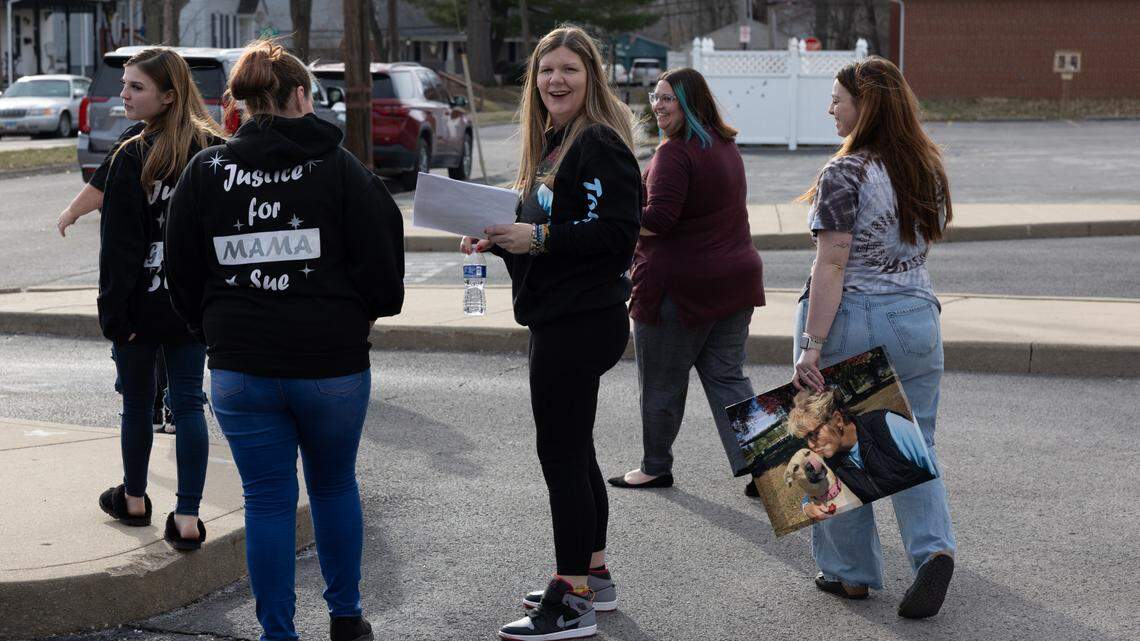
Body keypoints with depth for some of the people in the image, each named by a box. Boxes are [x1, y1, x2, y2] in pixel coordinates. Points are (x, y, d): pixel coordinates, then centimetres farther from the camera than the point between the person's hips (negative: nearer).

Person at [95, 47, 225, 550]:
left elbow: (119, 244, -15)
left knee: (137, 403, 13)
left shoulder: (133, 158, -15)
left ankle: (133, 500, 31)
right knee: (188, 404, 6)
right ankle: (187, 519, 3)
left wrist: (114, 313, -10)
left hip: (144, 302, -4)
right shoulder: (215, 150, 2)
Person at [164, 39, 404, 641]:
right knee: (335, 486, 19)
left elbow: (182, 275, 4)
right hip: (333, 363, 0)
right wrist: (364, 313, 13)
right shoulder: (340, 168, -5)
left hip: (240, 368, 1)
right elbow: (381, 264, -7)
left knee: (267, 501, 8)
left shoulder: (204, 172, 0)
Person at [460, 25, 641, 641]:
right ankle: (593, 576, 28)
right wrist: (500, 238, 5)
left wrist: (538, 238, -20)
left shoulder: (599, 145, -14)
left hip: (581, 322, -10)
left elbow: (617, 233, -22)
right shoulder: (553, 145, 17)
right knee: (573, 450, 17)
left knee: (561, 454, -7)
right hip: (560, 318, 10)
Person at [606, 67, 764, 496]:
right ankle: (756, 463, 3)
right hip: (735, 279, 8)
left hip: (680, 288, -8)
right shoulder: (726, 146, 12)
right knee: (727, 377, 11)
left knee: (662, 383, 8)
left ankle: (655, 468, 21)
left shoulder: (675, 153, -18)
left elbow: (659, 219, -25)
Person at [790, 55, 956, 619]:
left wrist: (811, 347, -19)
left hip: (849, 319, -6)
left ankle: (851, 571, 16)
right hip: (917, 315, 6)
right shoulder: (928, 170, 6)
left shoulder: (845, 175, -14)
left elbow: (832, 265, -19)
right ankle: (934, 549, -10)